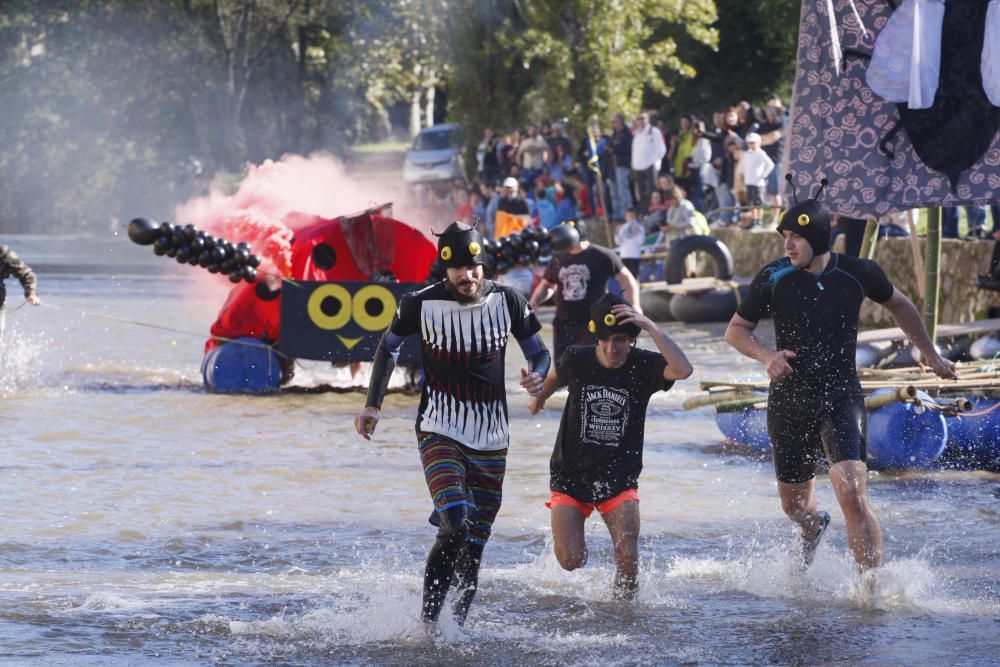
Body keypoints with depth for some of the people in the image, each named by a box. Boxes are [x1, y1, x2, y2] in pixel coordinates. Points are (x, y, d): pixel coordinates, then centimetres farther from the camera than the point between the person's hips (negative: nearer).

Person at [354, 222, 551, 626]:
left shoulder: (507, 302, -3)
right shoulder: (421, 305, -8)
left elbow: (539, 352, 8)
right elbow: (389, 346, 11)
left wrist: (538, 376, -15)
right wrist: (373, 405, 5)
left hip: (491, 441, 3)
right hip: (439, 433, -3)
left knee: (473, 548, 6)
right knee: (455, 527, -24)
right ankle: (428, 622, -17)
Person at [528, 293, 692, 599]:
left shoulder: (644, 365, -12)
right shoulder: (577, 360, -8)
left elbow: (683, 369, -34)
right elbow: (556, 377, 18)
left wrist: (650, 327, -33)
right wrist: (538, 398, 38)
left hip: (619, 478, -1)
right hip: (570, 473, 1)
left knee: (628, 560, -16)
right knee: (570, 561, -9)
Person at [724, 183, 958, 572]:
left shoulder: (857, 273, -5)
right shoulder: (773, 278, -5)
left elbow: (898, 306, 16)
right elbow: (736, 330, 7)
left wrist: (930, 354, 25)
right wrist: (766, 355, -14)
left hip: (840, 397, -2)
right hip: (789, 402, 2)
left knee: (850, 490, -23)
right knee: (794, 504, 15)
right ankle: (814, 528, 54)